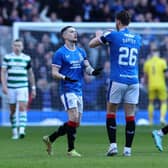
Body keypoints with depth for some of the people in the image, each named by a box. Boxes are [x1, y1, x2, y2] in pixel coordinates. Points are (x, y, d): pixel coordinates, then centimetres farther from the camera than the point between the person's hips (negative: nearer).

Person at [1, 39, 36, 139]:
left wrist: (33, 88, 13)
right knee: (13, 110, 5)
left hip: (23, 87, 0)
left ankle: (22, 130, -23)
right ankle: (14, 132, 16)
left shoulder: (27, 58, 6)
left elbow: (30, 74, 14)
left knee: (22, 108, -16)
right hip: (11, 88, 1)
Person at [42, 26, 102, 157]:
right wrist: (66, 78, -26)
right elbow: (54, 73, -8)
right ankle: (71, 149, -10)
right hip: (68, 90, -7)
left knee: (76, 123, 8)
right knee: (73, 119, -18)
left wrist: (93, 71, -11)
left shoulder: (81, 51, 14)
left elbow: (87, 67, 12)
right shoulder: (60, 53, -5)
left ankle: (50, 139, 22)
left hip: (79, 91, 7)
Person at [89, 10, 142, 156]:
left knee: (111, 113, 9)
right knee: (130, 115, 4)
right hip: (133, 81, 3)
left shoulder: (113, 35, -4)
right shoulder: (137, 38, 10)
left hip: (117, 80, -3)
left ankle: (113, 145, 0)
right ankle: (128, 149, 3)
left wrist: (99, 36, 28)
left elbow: (91, 44, 6)